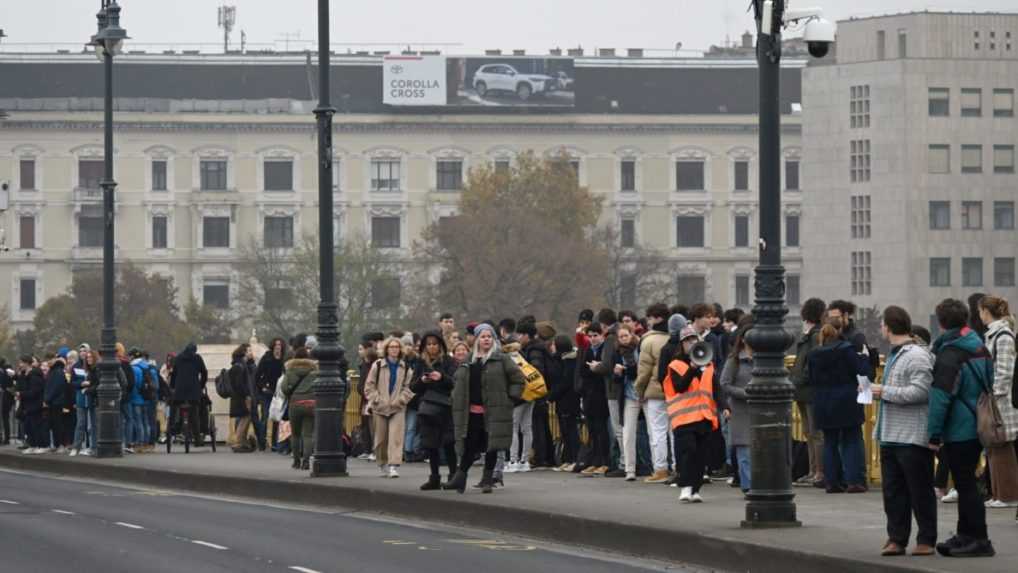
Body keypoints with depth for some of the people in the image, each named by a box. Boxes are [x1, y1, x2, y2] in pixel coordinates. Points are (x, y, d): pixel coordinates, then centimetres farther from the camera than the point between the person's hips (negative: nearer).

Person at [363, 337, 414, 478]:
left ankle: (394, 465, -19)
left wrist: (400, 400, -7)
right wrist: (377, 400, -8)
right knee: (381, 438, 5)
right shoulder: (378, 365, 3)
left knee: (396, 436, -14)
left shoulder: (405, 367, 6)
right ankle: (382, 464, 22)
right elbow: (369, 386, 3)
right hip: (380, 408, 0)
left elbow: (408, 387, 7)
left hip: (397, 408, 0)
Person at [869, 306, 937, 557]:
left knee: (920, 491, -1)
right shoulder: (894, 355, 17)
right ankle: (897, 539, 13)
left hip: (913, 438, -9)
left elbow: (920, 391, -23)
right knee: (892, 490, 8)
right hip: (890, 437, 9)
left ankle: (926, 540, 5)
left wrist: (885, 391, -16)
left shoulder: (917, 356, -13)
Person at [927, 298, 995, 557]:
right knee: (967, 484, 16)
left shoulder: (948, 356, -16)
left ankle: (979, 540, -5)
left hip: (958, 431, -8)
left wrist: (934, 434, -15)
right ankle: (966, 536, 22)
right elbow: (990, 385, 18)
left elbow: (940, 398, -20)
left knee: (965, 485, -4)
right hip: (979, 427, 8)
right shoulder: (980, 349, 11)